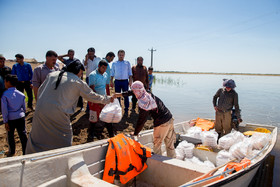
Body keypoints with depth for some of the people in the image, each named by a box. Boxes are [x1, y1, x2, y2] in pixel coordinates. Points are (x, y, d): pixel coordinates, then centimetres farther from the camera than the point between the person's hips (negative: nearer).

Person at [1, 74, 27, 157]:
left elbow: (4, 110, -11)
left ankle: (12, 152, 32)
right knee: (23, 135, 8)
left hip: (10, 119, -2)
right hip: (20, 117, 3)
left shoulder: (5, 95, -11)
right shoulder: (21, 94, 0)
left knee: (10, 136, 16)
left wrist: (5, 121, -6)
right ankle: (25, 152, 13)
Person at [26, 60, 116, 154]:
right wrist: (108, 99, 21)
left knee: (37, 137, 18)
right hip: (58, 114, -5)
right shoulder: (78, 82, -1)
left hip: (40, 110, 5)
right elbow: (91, 96, 8)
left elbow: (40, 90, 16)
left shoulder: (52, 75, 12)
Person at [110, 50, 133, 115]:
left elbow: (130, 72, 7)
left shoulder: (127, 63, 8)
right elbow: (112, 73, 11)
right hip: (117, 81, 1)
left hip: (125, 81, -1)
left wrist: (130, 80, -2)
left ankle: (126, 110, 8)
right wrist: (111, 81, 2)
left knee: (126, 96, 0)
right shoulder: (114, 63, 11)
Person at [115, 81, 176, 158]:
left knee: (157, 145, 14)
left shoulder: (143, 103, -19)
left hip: (161, 124, -8)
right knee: (170, 144, 21)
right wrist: (121, 94, 26)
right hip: (170, 118, 8)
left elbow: (141, 120, -12)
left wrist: (135, 134, 1)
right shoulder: (148, 93, 5)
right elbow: (132, 92, 20)